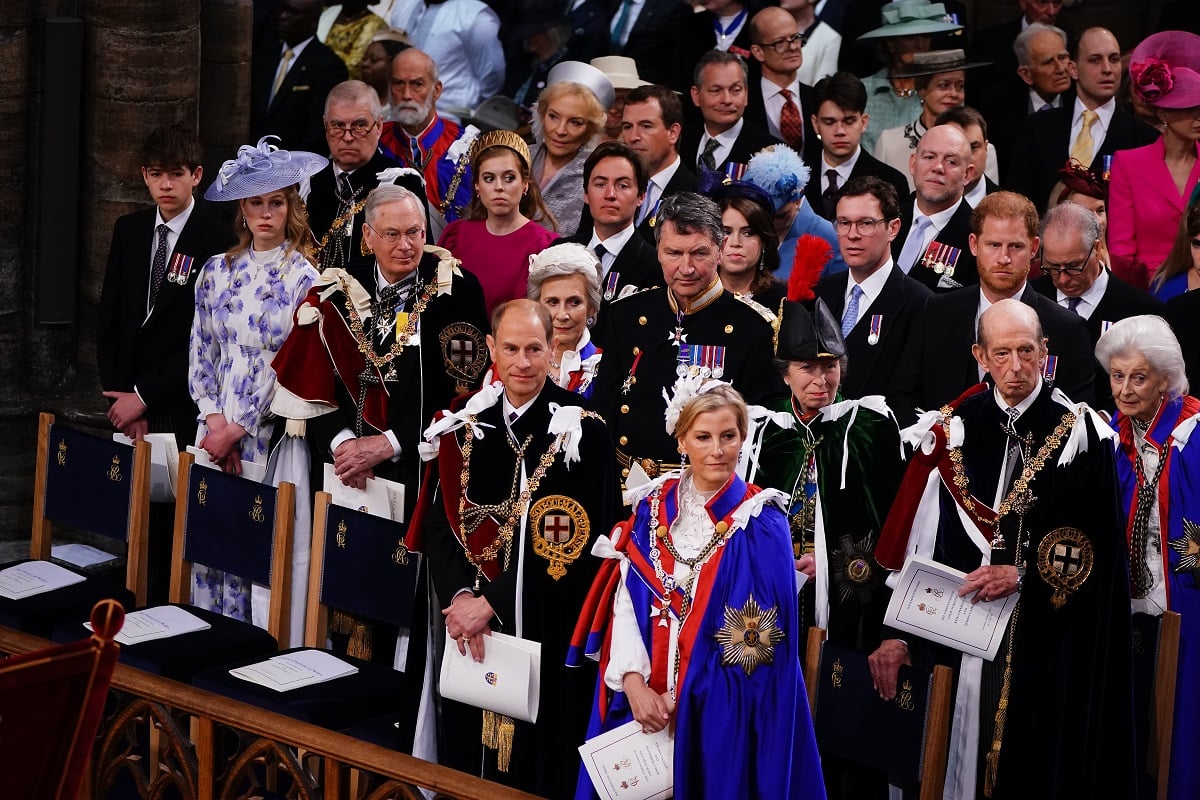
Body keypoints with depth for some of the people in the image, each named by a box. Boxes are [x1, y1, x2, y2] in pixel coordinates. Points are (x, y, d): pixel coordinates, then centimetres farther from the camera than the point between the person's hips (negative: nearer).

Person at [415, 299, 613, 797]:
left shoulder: (582, 430, -9)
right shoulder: (466, 424, 6)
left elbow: (576, 541, -14)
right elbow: (439, 520, 6)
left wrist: (493, 602, -16)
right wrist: (458, 595, -12)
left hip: (547, 631, -4)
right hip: (469, 631, 4)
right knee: (467, 751, 12)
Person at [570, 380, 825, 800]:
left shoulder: (761, 524, -6)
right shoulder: (653, 506, 4)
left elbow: (755, 638, -10)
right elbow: (626, 598, 0)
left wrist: (682, 693, -14)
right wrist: (634, 681, -14)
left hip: (722, 709, -3)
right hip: (643, 699, 3)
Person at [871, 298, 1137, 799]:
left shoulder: (1078, 432, -3)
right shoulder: (955, 431, 4)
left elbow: (1098, 547, -6)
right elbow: (918, 541, 3)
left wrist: (1024, 575, -16)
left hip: (1054, 639, -2)